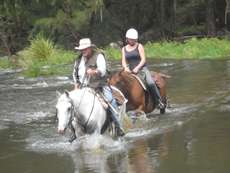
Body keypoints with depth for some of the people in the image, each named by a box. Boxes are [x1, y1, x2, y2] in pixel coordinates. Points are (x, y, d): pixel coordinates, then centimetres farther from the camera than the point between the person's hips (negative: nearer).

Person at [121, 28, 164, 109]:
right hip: (130, 71, 4)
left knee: (151, 83, -26)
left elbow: (143, 59, -5)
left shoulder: (139, 46, 1)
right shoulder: (124, 49, 12)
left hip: (142, 68, -4)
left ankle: (159, 101, -16)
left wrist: (137, 68, -20)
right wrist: (125, 67, -15)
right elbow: (123, 61, 8)